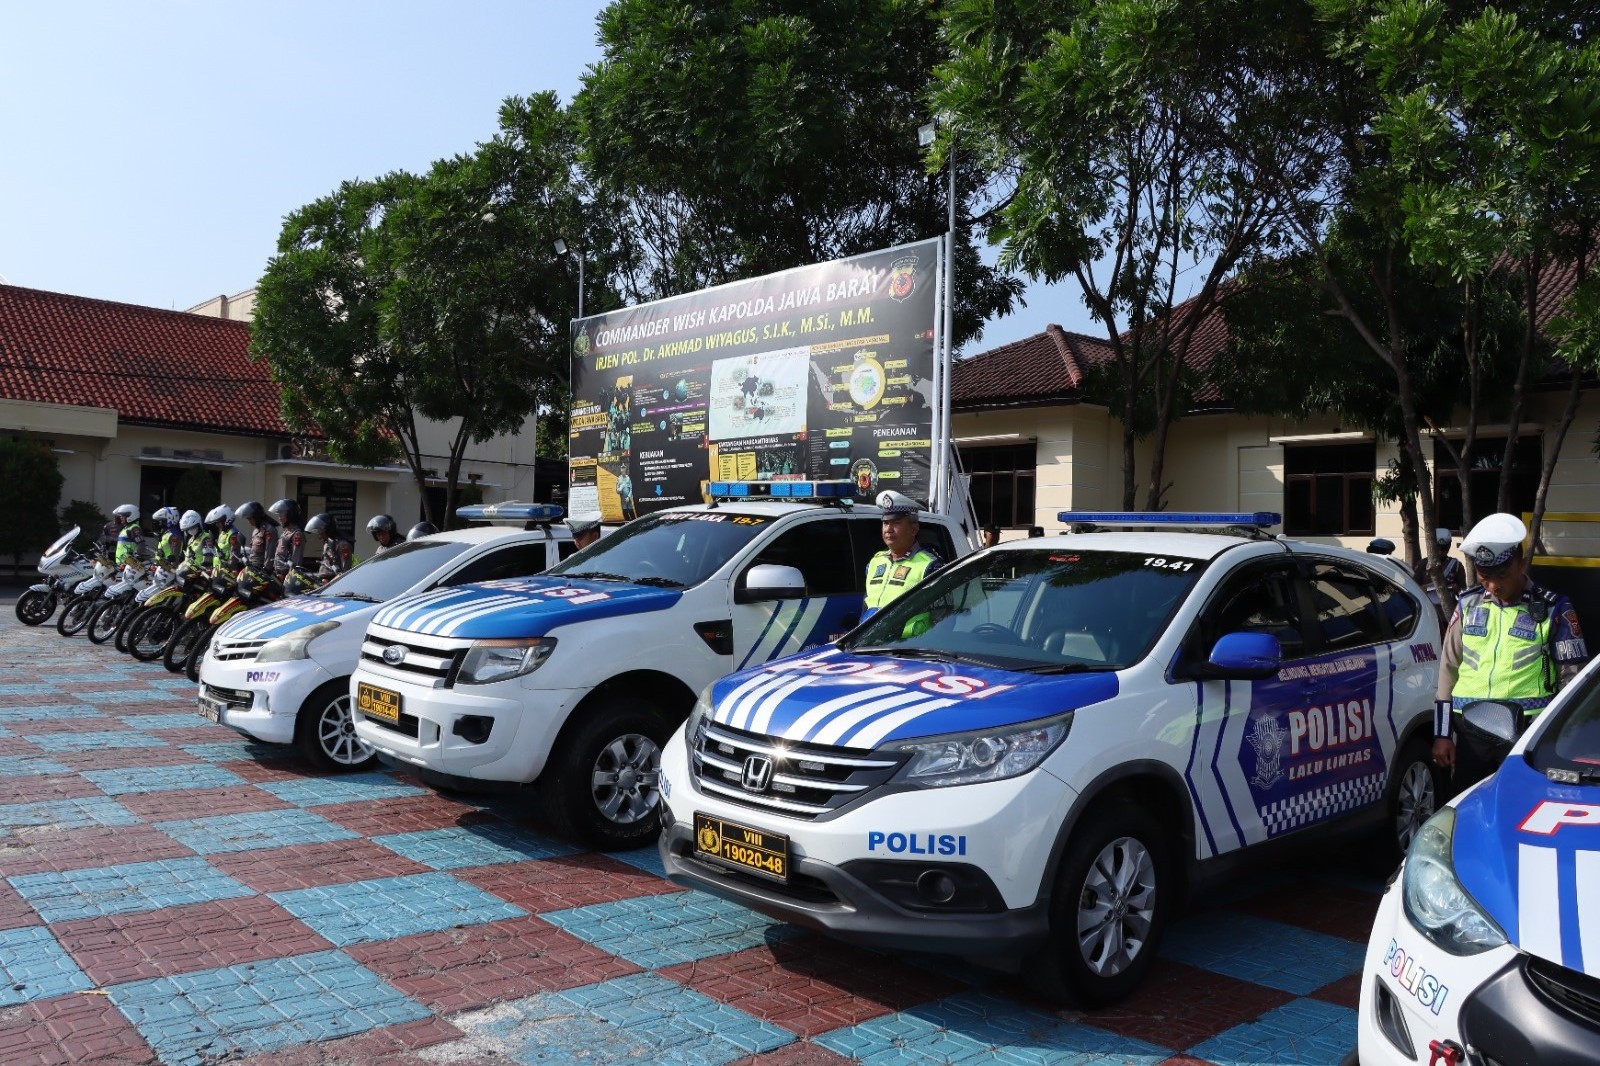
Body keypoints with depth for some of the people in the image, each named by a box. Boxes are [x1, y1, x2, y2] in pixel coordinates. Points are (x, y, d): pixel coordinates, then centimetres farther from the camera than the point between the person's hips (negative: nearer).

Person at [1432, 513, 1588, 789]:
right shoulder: (1468, 605, 11)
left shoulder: (1553, 610, 2)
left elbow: (1571, 677, 3)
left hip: (1529, 735, -3)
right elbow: (1448, 668, 13)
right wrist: (1442, 734, 10)